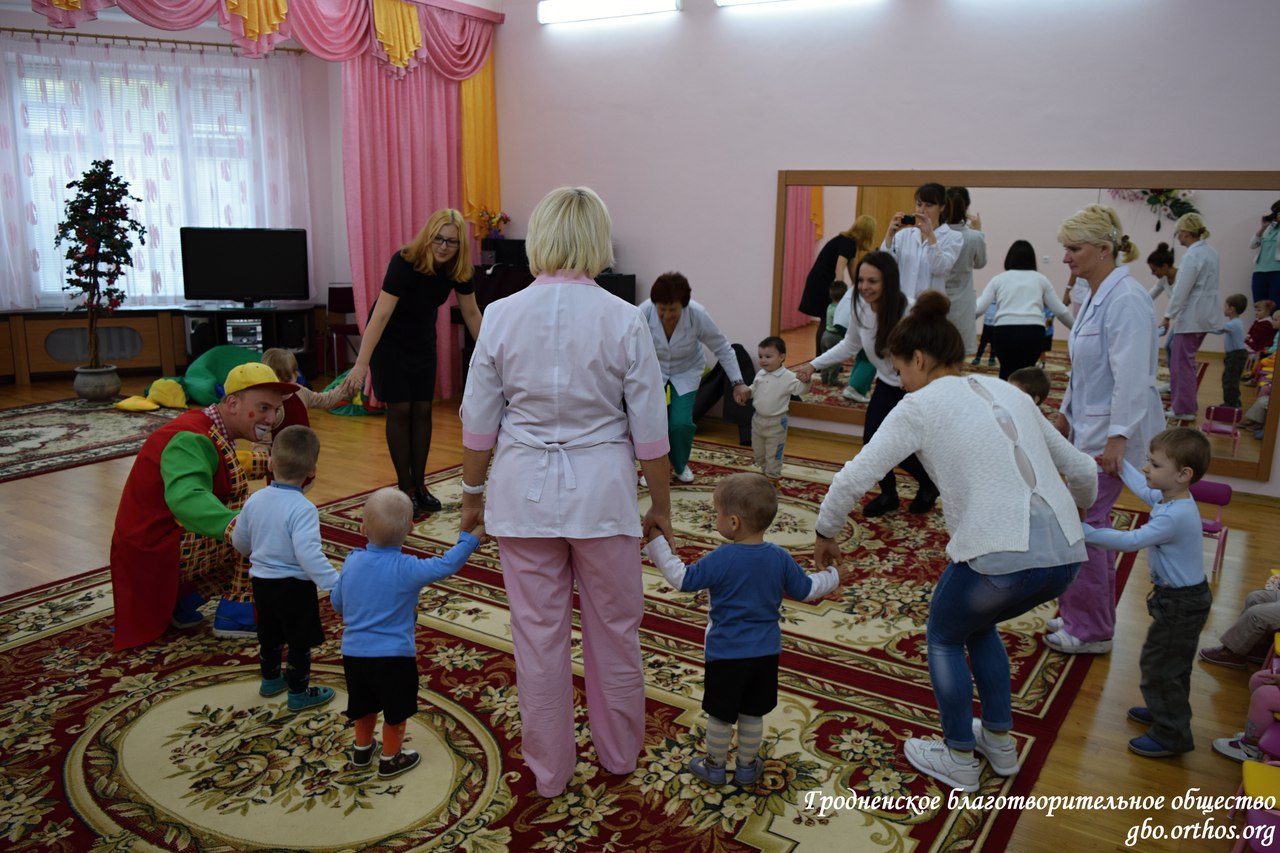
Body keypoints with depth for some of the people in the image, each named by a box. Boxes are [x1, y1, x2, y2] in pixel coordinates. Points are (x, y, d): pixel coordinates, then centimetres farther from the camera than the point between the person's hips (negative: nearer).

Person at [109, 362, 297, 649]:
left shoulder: (208, 429, 8)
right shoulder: (192, 439, -23)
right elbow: (186, 498, -42)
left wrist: (261, 464, 13)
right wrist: (239, 526, -57)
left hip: (165, 545, 10)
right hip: (159, 553, -10)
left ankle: (182, 601, 14)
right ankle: (237, 611, -8)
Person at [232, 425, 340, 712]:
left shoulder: (255, 500, -4)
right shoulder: (303, 509, -26)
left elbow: (239, 542, 9)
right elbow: (308, 553, -35)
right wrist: (335, 583, -35)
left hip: (261, 581, 7)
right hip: (294, 586, -7)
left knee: (269, 635, 25)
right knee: (300, 642, 10)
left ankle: (271, 679, 43)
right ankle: (299, 693, 21)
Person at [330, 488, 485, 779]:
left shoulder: (351, 563, -2)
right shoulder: (407, 569, -19)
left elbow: (336, 603, 11)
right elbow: (447, 564, -16)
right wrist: (470, 538, -4)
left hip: (353, 653, 5)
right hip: (393, 656, -5)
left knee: (364, 706, 26)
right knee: (396, 711, 16)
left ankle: (362, 749, 44)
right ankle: (390, 759, 30)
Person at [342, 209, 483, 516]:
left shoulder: (458, 269, -14)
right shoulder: (405, 262, -29)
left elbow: (471, 313, 1)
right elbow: (381, 314, -33)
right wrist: (361, 364, -37)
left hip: (422, 341, 5)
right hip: (389, 341, -5)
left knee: (422, 410, 4)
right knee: (400, 410, -4)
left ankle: (419, 485, 14)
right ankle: (405, 488, 6)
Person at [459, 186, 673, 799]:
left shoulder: (502, 316, -7)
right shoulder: (624, 320, -11)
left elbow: (479, 422, -1)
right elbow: (649, 431, -6)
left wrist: (473, 490, 14)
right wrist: (660, 504, 7)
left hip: (524, 490, 1)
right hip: (602, 489, -1)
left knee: (539, 632, 14)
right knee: (613, 628, 17)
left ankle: (549, 768, 31)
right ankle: (619, 752, 37)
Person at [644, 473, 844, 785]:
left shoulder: (721, 559, -21)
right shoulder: (779, 558, -7)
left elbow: (683, 579, -14)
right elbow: (805, 590, 4)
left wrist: (656, 543, -8)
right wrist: (832, 577, 24)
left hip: (726, 653, -4)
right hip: (766, 653, 4)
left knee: (719, 715, 14)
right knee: (752, 714, 19)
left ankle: (714, 765, 30)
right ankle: (747, 766, 34)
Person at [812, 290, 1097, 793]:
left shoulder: (921, 405, 1)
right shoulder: (1010, 393, 19)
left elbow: (853, 478, -6)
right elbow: (1082, 472, 23)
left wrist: (825, 534, 11)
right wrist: (1069, 516, 44)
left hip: (999, 557, -7)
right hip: (1065, 555, 7)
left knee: (944, 638, 24)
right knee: (978, 624, 33)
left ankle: (959, 761, 35)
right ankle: (999, 743, 44)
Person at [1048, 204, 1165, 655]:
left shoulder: (1125, 299, -20)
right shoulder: (1096, 296, 11)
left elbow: (1131, 377, -24)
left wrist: (1118, 436, -24)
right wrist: (1066, 412, 21)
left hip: (1112, 434, -10)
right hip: (1090, 428, 10)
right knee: (1091, 524, 16)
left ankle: (1089, 630, 10)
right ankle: (1091, 617, 30)